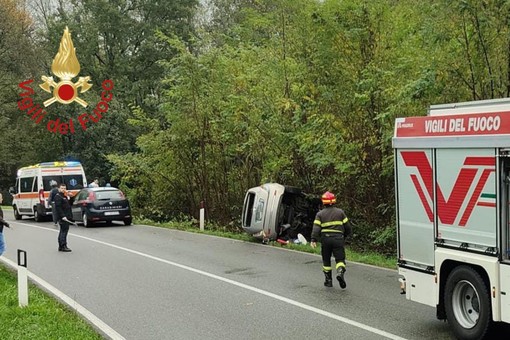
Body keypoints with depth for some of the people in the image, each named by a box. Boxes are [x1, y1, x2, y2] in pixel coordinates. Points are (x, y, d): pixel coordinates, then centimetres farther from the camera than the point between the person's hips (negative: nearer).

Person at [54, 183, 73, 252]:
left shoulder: (64, 196, 21)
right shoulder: (58, 197, -10)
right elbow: (58, 207, -20)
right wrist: (63, 216, -26)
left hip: (66, 217, 10)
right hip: (62, 218, -10)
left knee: (63, 231, 13)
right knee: (64, 231, -12)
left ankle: (60, 247, 19)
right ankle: (63, 246, -12)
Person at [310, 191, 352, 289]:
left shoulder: (320, 214, 5)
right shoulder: (340, 212, 8)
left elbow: (316, 228, -9)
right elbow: (348, 227, 8)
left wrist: (313, 240, -15)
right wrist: (345, 236, 24)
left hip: (325, 239, 1)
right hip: (338, 238, 0)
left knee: (326, 260, 14)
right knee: (340, 259, 1)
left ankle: (329, 280, 16)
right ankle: (340, 272, -28)